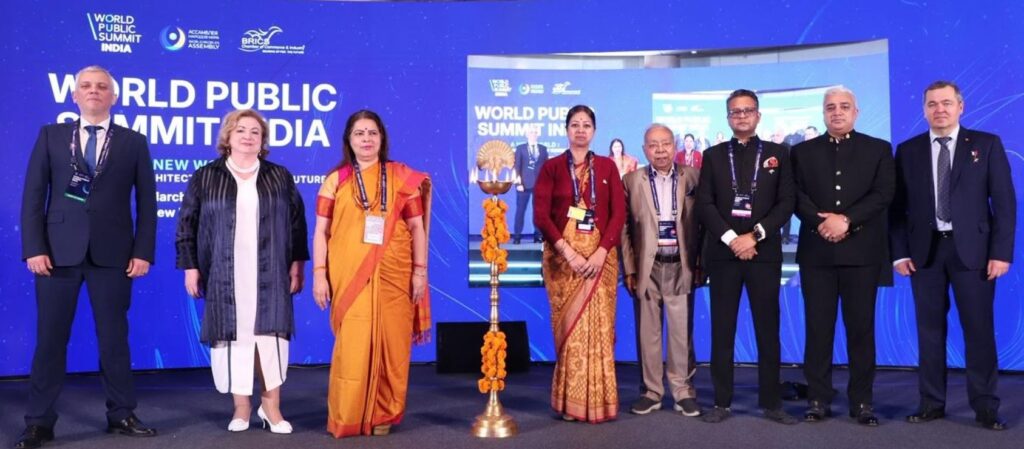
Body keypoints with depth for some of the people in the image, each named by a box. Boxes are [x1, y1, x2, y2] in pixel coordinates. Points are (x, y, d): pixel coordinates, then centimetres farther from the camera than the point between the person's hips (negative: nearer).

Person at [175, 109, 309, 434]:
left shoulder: (280, 177, 8)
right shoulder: (205, 178, 6)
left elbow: (297, 223, 8)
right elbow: (187, 224, 5)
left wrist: (297, 263, 2)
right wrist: (190, 267, -1)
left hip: (269, 274, 0)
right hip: (224, 275, 0)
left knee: (269, 333, -3)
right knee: (233, 335, 2)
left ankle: (271, 404, 9)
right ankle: (241, 406, 14)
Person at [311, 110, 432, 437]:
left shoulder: (402, 177, 7)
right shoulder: (336, 180, 7)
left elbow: (417, 227, 6)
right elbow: (321, 231, 6)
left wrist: (420, 270, 1)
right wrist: (319, 274, -2)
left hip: (393, 275, 1)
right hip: (349, 276, 0)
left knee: (390, 344, 3)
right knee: (353, 346, 0)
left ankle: (383, 415, 16)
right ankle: (347, 418, 12)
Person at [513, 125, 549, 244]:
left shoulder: (543, 149, 13)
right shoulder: (520, 148, 7)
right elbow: (517, 167, 1)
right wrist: (518, 183, -9)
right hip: (524, 184, -2)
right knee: (520, 210, -2)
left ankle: (538, 235, 6)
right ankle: (517, 236, 1)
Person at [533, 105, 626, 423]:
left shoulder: (607, 166, 9)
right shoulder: (552, 167, 5)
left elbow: (619, 213, 1)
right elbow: (540, 216, -4)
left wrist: (601, 252, -13)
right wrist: (569, 252, -14)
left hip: (600, 255, 1)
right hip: (562, 256, -1)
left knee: (598, 326, 0)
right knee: (569, 327, 0)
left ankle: (598, 401, 9)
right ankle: (571, 402, 9)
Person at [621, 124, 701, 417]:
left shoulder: (692, 177, 4)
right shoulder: (632, 181, 4)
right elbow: (624, 228, 3)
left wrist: (701, 263, 1)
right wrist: (629, 268, -1)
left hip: (680, 266, 0)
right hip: (647, 267, 0)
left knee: (682, 332, 4)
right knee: (647, 332, 7)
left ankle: (683, 390, 16)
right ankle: (651, 391, 18)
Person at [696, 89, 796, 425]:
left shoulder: (778, 154, 9)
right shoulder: (713, 156, 10)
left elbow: (786, 204, 1)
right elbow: (704, 205, 2)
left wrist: (754, 236, -11)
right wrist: (731, 239, -11)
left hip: (764, 252, 0)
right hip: (723, 252, 1)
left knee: (768, 329, 2)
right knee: (722, 330, 2)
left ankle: (771, 402, 11)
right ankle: (722, 402, 8)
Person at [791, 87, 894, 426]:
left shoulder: (879, 149, 9)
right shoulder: (802, 152, 12)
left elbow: (883, 194, -3)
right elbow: (796, 197, 2)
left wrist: (846, 220, -15)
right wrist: (820, 222, -14)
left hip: (862, 251, -1)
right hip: (817, 252, 1)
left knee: (861, 328, 3)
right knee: (818, 328, 3)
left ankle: (861, 401, 11)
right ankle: (818, 399, 10)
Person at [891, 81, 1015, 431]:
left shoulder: (987, 144, 3)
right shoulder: (908, 150, 7)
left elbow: (1004, 202, -1)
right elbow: (897, 207, 6)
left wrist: (1001, 252, -8)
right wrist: (899, 253, -2)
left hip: (971, 249, -1)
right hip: (925, 250, 2)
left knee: (979, 329, 1)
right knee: (930, 329, 6)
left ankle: (985, 406, 12)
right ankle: (932, 402, 13)